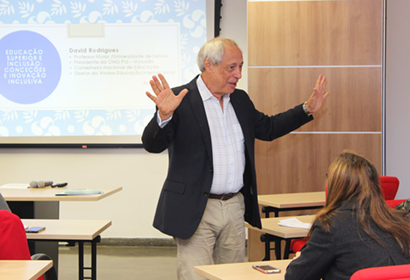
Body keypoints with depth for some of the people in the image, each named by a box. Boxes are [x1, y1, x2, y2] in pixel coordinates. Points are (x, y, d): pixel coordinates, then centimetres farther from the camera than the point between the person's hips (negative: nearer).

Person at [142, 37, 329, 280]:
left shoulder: (240, 100, 12)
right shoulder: (181, 100, -9)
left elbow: (268, 128, 25)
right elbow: (153, 145, -17)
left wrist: (308, 109, 17)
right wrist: (164, 115, -37)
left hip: (235, 206, 6)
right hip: (196, 211, -6)